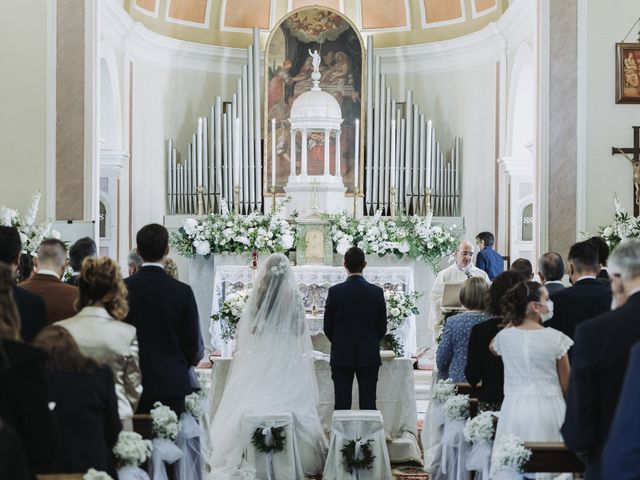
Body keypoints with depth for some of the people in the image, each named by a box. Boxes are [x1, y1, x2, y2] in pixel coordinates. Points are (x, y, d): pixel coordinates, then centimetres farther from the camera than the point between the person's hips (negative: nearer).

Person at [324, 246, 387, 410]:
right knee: (368, 404, 4)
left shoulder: (335, 291, -7)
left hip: (341, 356, -1)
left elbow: (328, 327, -1)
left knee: (342, 405, 3)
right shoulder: (376, 292, -5)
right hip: (369, 357, 1)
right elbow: (382, 327, 2)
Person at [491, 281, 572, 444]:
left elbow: (493, 348, 25)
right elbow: (566, 383, 0)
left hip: (514, 411, 2)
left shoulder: (505, 336, -1)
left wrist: (512, 321, 19)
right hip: (549, 409, -2)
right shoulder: (555, 338, -7)